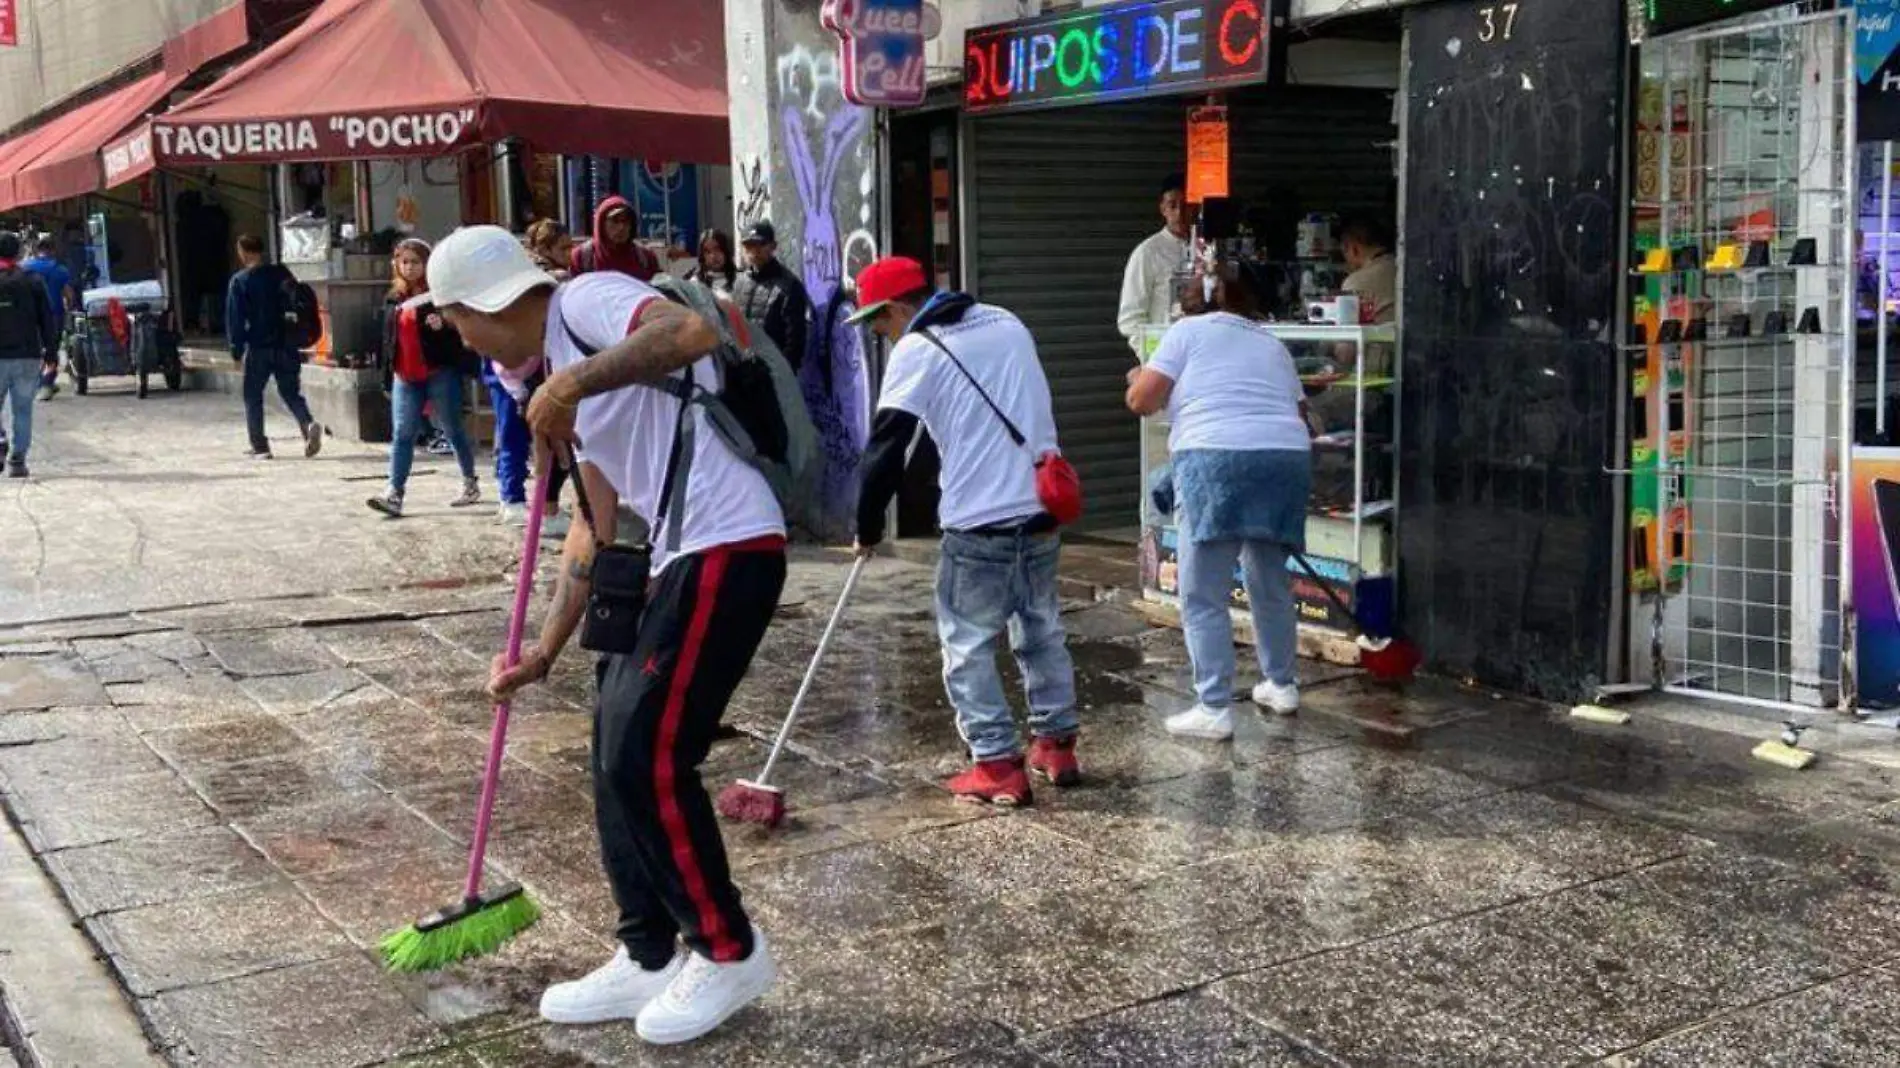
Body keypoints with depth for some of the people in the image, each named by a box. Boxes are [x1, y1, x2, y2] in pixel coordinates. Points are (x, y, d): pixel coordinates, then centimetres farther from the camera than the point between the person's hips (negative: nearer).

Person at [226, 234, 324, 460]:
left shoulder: (239, 281, -7)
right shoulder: (282, 274, 5)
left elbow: (235, 318, -9)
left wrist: (236, 348, -1)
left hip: (258, 348, -3)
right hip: (286, 346, 3)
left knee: (253, 395, 11)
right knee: (291, 392, 11)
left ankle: (259, 446, 10)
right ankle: (309, 424, -16)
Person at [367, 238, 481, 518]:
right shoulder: (393, 298, 13)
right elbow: (388, 335, 20)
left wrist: (444, 324, -30)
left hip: (441, 373, -5)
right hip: (405, 377, 5)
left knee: (453, 430, 7)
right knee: (402, 435, -2)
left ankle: (471, 484, 23)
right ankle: (394, 494, -6)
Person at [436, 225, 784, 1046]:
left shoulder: (587, 302, -6)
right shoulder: (567, 366, 22)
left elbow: (691, 332, -29)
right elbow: (599, 528, 24)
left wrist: (572, 384, -25)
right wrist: (545, 651, 24)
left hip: (727, 553, -10)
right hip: (678, 562, 10)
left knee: (648, 760, -7)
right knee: (620, 756, 13)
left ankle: (730, 954, 11)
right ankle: (650, 961, 25)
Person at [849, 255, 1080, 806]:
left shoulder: (916, 351, -6)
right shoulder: (1008, 323, 14)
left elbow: (886, 448, -7)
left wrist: (868, 528, 4)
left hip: (978, 523, -7)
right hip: (1041, 510, 7)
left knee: (968, 643, 4)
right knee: (1042, 630, 19)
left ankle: (998, 764, 3)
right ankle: (1057, 745, 26)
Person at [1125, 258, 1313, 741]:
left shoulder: (1189, 331, 9)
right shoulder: (1274, 346, 25)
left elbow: (1142, 400, 6)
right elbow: (1300, 414, 28)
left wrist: (1137, 379, 28)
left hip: (1217, 462, -6)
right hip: (1286, 461, 6)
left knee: (1203, 597, 0)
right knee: (1271, 582, 23)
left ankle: (1215, 710, -3)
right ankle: (1281, 685, 33)